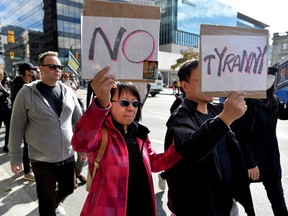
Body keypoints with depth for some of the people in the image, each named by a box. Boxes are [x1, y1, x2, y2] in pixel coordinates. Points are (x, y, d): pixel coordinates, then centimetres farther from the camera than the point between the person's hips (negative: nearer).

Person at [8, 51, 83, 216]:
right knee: (46, 202, 12)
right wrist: (15, 157, -2)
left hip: (68, 156, 4)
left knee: (68, 189, 23)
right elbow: (17, 127, -5)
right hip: (42, 160, -3)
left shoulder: (68, 92, 0)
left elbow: (79, 120, 7)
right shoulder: (27, 92, -9)